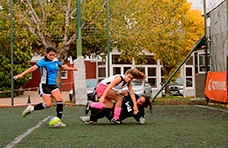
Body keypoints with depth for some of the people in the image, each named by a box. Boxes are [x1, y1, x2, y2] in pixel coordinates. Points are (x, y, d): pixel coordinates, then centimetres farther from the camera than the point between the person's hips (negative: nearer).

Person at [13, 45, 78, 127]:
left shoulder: (55, 61, 11)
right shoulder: (43, 61, -11)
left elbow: (63, 67, 30)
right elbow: (33, 68, -24)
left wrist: (72, 68, 21)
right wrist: (22, 74, -35)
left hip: (53, 84, 6)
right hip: (44, 84, -6)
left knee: (60, 99, -13)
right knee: (48, 104, -13)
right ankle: (31, 109, 10)